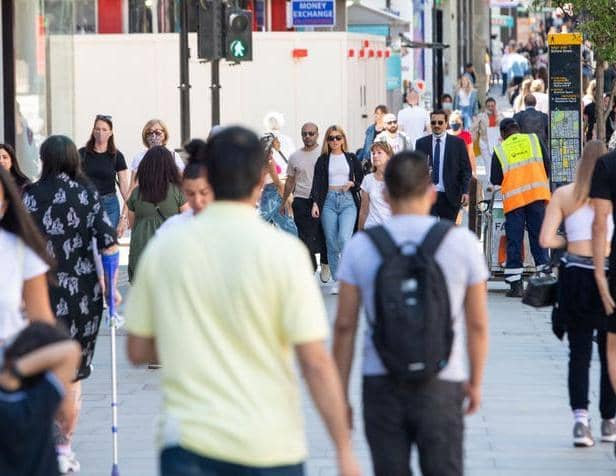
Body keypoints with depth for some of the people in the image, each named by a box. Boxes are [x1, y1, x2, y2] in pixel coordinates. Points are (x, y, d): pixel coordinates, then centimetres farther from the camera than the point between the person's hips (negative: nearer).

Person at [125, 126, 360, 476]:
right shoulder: (283, 251, -8)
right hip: (270, 447, -1)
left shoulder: (163, 249, 1)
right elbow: (315, 361, -11)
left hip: (187, 443, 2)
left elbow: (138, 350, 8)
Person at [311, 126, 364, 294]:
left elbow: (362, 180, 15)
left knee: (344, 239, -20)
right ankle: (337, 281, 9)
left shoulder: (351, 158, 10)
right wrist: (315, 203, -10)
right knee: (331, 244, 1)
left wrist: (352, 184, -6)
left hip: (348, 200, -1)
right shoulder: (323, 160, 9)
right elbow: (317, 183, 2)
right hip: (329, 201, 1)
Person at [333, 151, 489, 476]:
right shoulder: (461, 242, -2)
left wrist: (341, 395, 7)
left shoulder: (361, 246, -2)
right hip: (440, 387, -1)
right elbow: (477, 324, 3)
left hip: (381, 385, 1)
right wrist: (475, 382, 17)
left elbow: (345, 327, -1)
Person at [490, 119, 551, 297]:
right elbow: (547, 164, 8)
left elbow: (495, 180, 3)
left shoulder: (500, 150, 5)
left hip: (513, 198, -1)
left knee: (514, 242, 3)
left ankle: (516, 284, 1)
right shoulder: (533, 140, 10)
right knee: (539, 237, 5)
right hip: (537, 195, 1)